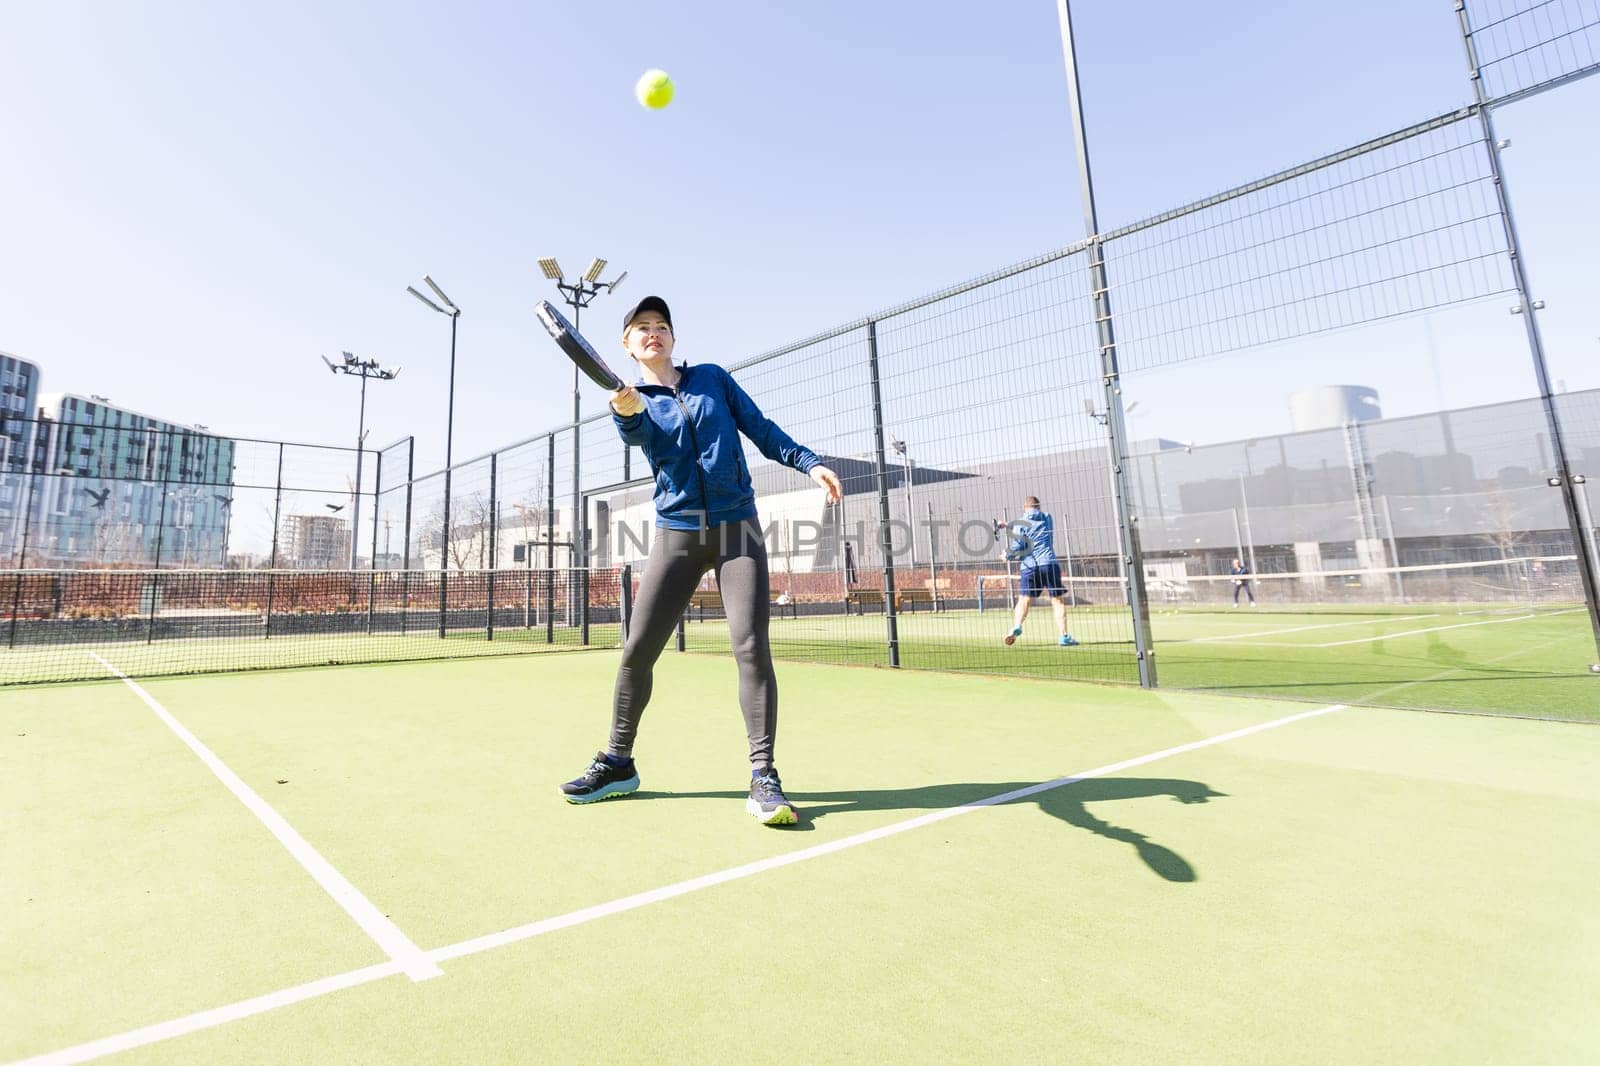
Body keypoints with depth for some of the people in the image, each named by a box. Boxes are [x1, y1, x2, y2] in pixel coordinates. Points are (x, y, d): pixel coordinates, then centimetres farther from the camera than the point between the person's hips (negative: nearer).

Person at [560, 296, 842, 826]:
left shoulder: (713, 377, 12)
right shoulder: (632, 399, 9)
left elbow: (761, 428, 13)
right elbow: (639, 435, -15)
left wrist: (810, 462, 1)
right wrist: (626, 414, -38)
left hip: (737, 529, -1)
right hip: (676, 534, 1)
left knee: (751, 646, -14)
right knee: (638, 650, 0)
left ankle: (763, 776, -6)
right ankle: (617, 764, 20)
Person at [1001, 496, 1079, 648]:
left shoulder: (1020, 523, 3)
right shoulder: (1047, 518, 15)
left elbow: (1016, 547, -4)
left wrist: (1007, 555, 16)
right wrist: (1010, 526, 31)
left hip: (1030, 566, -1)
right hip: (1050, 564, 1)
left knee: (1024, 600, 5)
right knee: (1058, 601, 4)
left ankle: (1016, 626, -16)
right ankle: (1064, 636, -2)